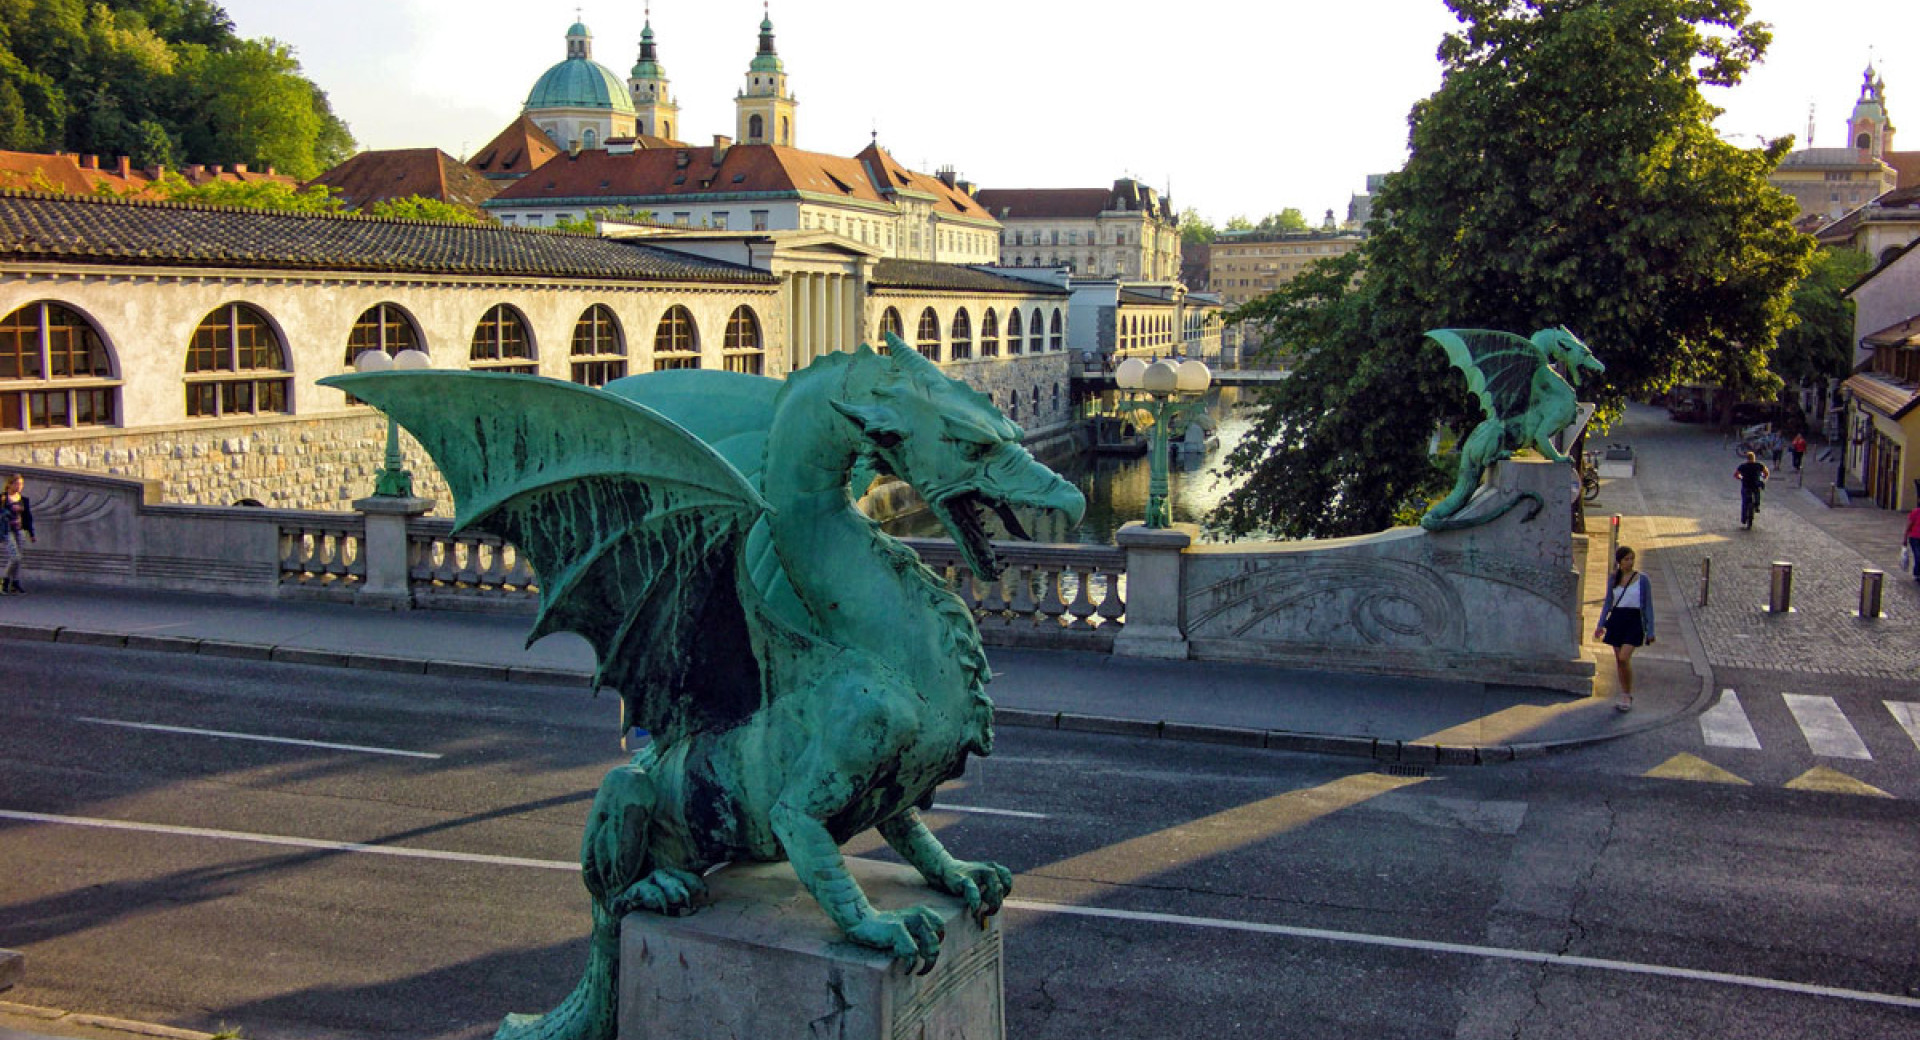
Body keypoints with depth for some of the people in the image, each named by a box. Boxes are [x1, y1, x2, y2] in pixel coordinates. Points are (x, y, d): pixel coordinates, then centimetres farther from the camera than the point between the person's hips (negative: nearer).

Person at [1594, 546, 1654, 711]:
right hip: (1616, 619, 4)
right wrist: (1601, 624, 8)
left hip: (1634, 620, -4)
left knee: (1624, 658, -17)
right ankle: (1625, 696, 17)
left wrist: (1650, 631, -1)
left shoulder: (1642, 579, -2)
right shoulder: (1613, 578, 8)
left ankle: (1628, 696, -5)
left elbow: (1648, 605, 1)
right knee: (1619, 660, 6)